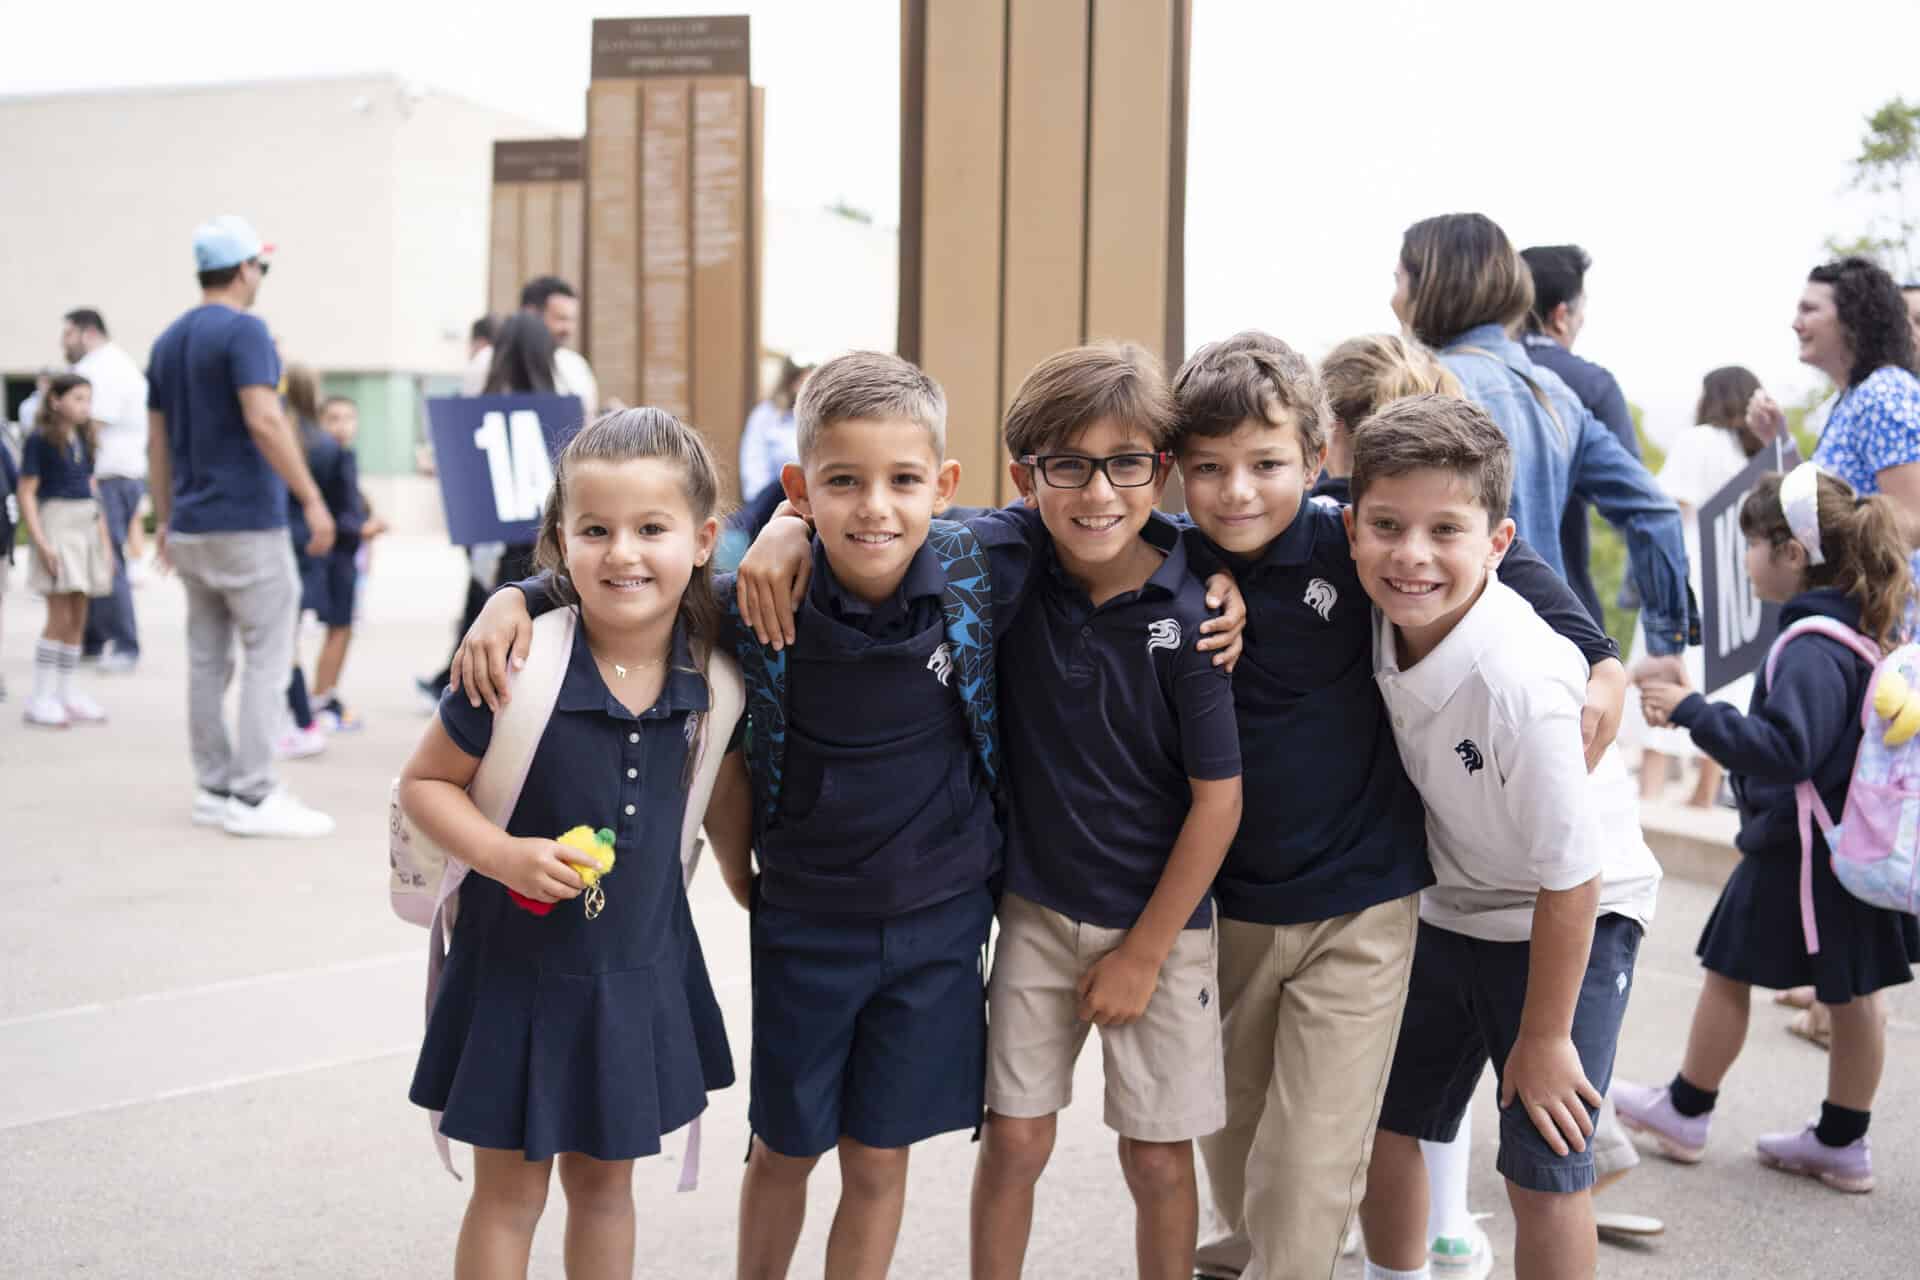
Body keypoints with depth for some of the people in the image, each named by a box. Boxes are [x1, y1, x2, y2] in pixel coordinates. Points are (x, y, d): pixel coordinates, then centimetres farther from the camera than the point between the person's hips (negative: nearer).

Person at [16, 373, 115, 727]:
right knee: (61, 617, -8)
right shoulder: (40, 440, -8)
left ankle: (65, 694, 16)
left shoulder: (85, 439, 11)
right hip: (57, 524, -7)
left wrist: (105, 539, 15)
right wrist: (40, 543, -17)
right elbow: (27, 493, -10)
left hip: (88, 526, 7)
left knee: (78, 618, 8)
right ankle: (41, 700, -1)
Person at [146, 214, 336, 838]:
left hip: (191, 525, 8)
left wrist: (164, 519, 22)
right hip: (247, 523, -8)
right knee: (266, 658, -5)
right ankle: (254, 796, -7)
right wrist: (312, 498, -20)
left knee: (207, 660, 10)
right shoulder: (243, 329, -11)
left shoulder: (168, 341, 14)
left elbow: (157, 440, 16)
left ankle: (213, 789, 14)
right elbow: (264, 421, -22)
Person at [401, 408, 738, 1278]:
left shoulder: (706, 670, -10)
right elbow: (423, 782, -12)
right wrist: (505, 855, -23)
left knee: (605, 1182, 19)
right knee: (509, 1193, 11)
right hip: (520, 968, -3)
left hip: (641, 968, 4)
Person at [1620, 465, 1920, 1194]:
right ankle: (1842, 1143, 24)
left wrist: (1694, 713, -26)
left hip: (1794, 853, -9)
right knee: (1854, 994, 13)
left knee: (1727, 973, 8)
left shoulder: (1812, 649, -23)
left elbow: (1784, 751, -30)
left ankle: (1686, 1113, 24)